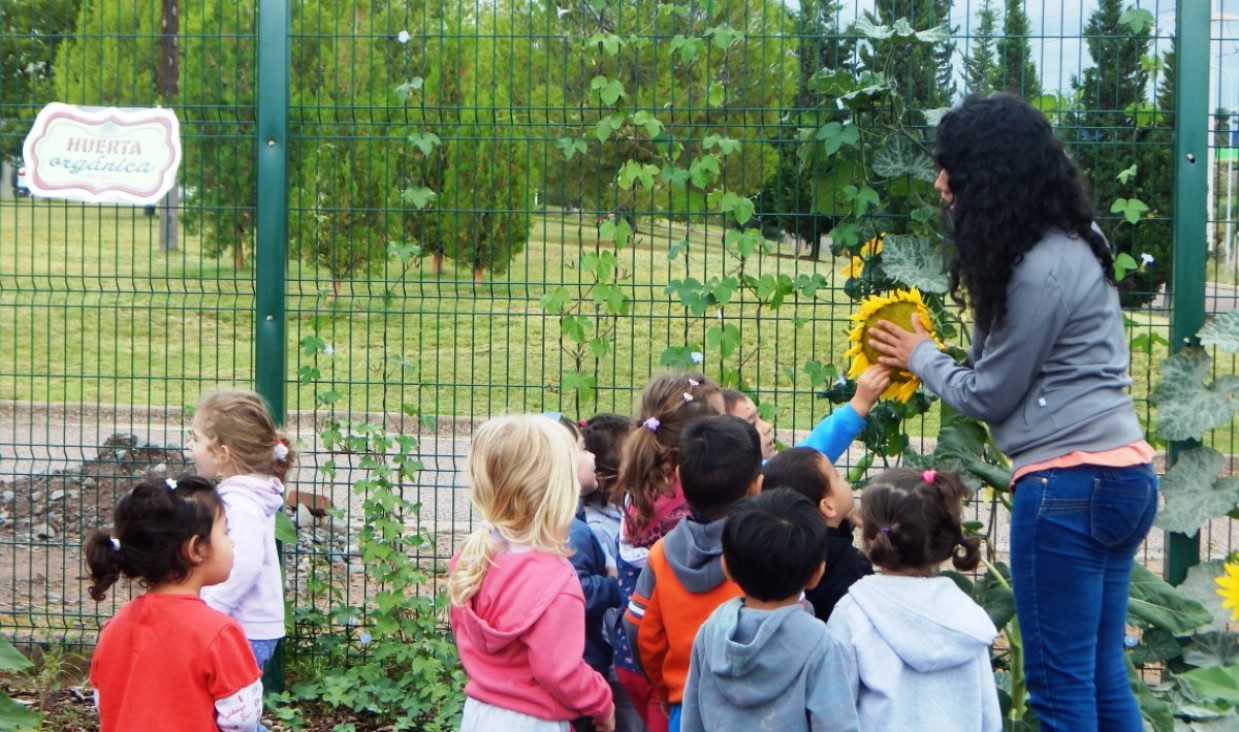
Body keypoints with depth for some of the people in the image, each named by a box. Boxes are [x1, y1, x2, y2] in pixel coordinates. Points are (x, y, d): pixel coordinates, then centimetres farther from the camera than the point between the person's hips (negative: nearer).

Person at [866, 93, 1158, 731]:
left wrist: (921, 357, 9)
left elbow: (989, 395, -6)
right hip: (1123, 472, 10)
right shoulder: (1074, 243, 13)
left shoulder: (1039, 271, -16)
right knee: (1103, 674, 14)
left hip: (1068, 485, -10)